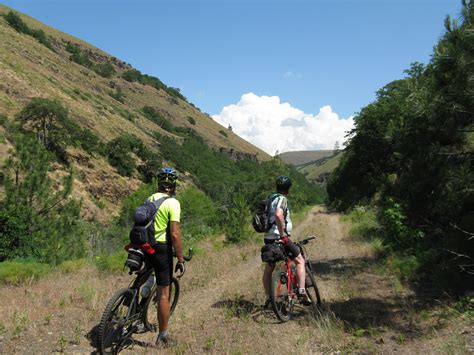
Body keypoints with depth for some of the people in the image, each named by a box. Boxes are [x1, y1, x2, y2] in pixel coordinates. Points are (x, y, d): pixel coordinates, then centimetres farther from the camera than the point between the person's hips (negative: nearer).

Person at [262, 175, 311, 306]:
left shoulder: (270, 199, 16)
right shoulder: (282, 199, -11)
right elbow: (278, 215, -31)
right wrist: (282, 234, -24)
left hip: (268, 239, 8)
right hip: (279, 238, -8)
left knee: (268, 269, 18)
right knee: (300, 261, 7)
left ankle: (268, 297, 19)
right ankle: (302, 293, 1)